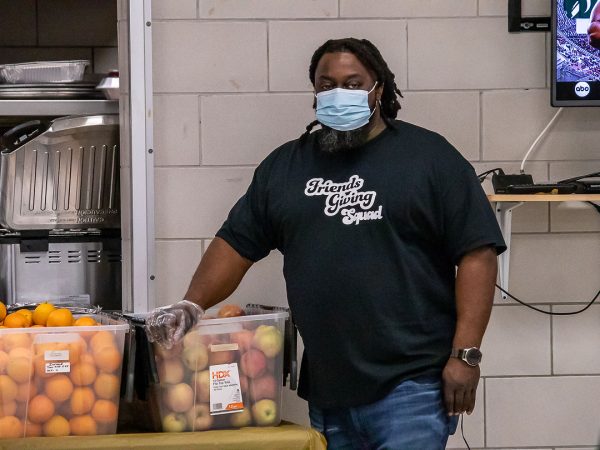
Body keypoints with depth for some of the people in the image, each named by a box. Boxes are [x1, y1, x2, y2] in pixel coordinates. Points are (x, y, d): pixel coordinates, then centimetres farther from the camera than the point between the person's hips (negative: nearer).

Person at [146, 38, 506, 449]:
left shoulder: (429, 157, 1)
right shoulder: (285, 166, 14)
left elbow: (477, 254, -3)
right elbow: (236, 244, 15)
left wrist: (465, 354, -11)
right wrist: (192, 306, -3)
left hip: (411, 386, -4)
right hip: (327, 391, 5)